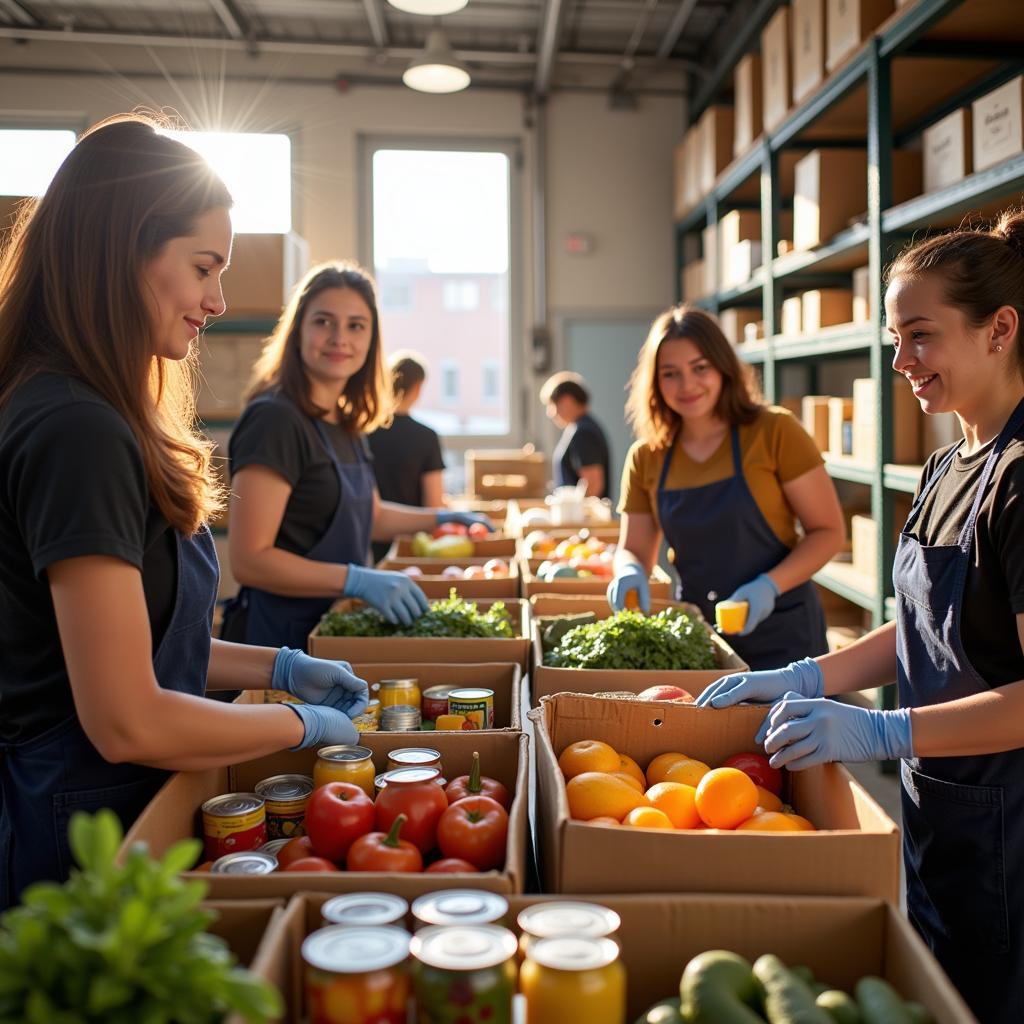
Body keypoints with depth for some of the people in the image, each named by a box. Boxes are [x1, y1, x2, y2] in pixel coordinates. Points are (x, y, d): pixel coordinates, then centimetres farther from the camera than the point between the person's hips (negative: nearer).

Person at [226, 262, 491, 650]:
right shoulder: (274, 419, -18)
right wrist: (358, 580, -28)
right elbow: (248, 560, -23)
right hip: (285, 633, -8)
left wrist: (440, 518, 24)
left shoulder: (345, 424, 8)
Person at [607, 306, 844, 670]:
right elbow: (633, 549, 7)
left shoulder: (774, 432, -10)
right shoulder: (645, 458, 1)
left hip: (779, 634, -3)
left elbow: (828, 531, -9)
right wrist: (630, 570, -16)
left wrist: (769, 586, -23)